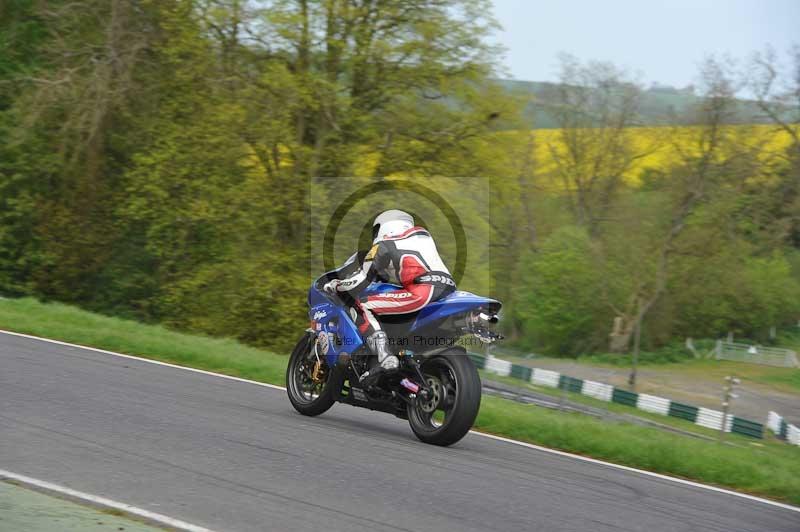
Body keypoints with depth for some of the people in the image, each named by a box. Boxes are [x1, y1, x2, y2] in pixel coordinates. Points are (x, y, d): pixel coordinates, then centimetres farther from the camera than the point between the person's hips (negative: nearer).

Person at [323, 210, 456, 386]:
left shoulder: (383, 246, 14)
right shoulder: (422, 234, 32)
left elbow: (358, 283, 9)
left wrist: (335, 286, 26)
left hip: (421, 291, -7)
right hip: (450, 290, 7)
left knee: (359, 305, -2)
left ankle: (385, 357, -20)